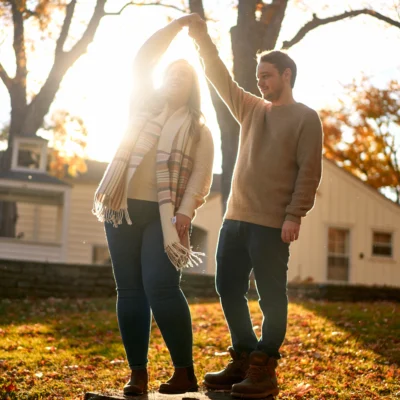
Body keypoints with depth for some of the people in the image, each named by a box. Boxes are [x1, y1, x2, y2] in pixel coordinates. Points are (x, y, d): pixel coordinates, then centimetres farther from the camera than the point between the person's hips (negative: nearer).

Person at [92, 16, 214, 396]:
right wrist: (177, 25, 10)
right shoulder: (145, 104, 17)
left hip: (163, 215, -3)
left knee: (160, 288, -16)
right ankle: (138, 373, 5)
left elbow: (201, 175, -1)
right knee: (130, 291, 0)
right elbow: (142, 61, 10)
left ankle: (185, 372, -9)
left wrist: (184, 214, -15)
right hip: (123, 208, 3)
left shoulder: (199, 129, 9)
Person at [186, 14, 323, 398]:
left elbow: (309, 171, -8)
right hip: (235, 218, 7)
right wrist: (203, 42, 6)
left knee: (271, 296, -1)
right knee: (229, 289, 8)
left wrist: (294, 216, -16)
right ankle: (242, 360, 19)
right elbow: (223, 81, 17)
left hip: (272, 224, -7)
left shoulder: (305, 118, -1)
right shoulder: (251, 109, 17)